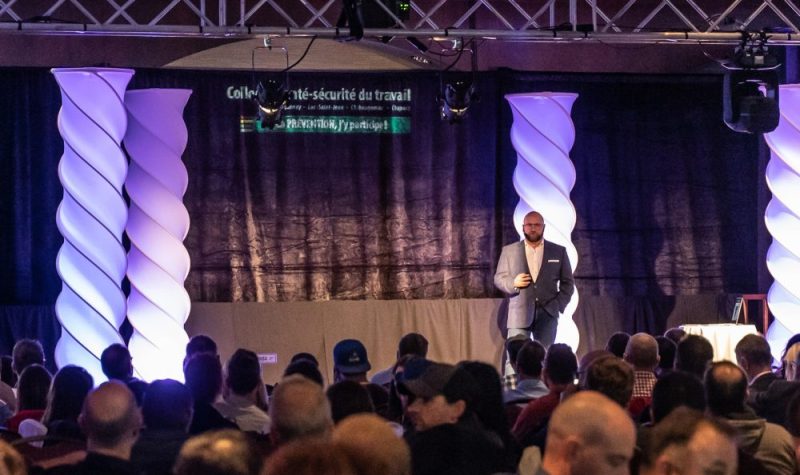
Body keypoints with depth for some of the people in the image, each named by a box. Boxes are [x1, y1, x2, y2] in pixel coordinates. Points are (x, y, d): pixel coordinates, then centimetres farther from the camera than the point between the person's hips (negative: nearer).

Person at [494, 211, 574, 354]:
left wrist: (559, 305, -2)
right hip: (519, 314, -1)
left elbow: (567, 283, 11)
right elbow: (498, 278, 9)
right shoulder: (509, 251, 8)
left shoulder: (559, 251, 9)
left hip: (547, 315, 1)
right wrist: (513, 283, -11)